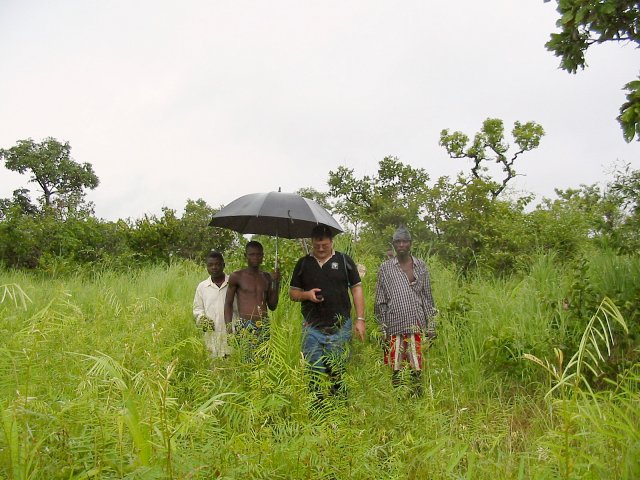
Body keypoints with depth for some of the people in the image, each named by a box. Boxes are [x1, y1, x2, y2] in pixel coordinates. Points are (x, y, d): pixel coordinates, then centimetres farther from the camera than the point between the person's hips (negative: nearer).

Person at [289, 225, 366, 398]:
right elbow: (292, 293, 12)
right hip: (312, 329, 1)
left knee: (337, 373, 7)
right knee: (314, 374, 4)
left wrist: (360, 319, -3)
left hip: (340, 327, -1)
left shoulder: (344, 261, 5)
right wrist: (307, 294, -10)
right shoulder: (303, 264, 8)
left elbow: (356, 289, 5)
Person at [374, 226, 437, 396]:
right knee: (395, 368, 3)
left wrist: (431, 326, 6)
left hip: (417, 325, 1)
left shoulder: (420, 266, 8)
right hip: (394, 325, -1)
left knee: (416, 366, 4)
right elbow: (380, 301, 4)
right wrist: (381, 328, 0)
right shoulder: (385, 268, 4)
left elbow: (428, 298, 10)